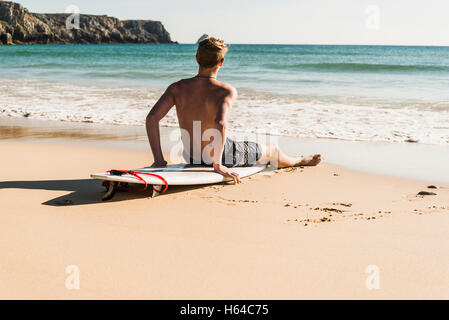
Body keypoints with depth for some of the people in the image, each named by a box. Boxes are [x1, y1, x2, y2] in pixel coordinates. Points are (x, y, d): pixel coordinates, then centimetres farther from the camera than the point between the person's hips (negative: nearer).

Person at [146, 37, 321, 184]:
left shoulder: (177, 88, -11)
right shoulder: (226, 91, -24)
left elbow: (152, 118, -18)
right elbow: (220, 124, -40)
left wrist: (159, 160, -15)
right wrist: (217, 164, -32)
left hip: (190, 156, 4)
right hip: (221, 156, -4)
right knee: (271, 150, 25)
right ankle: (299, 161, 57)